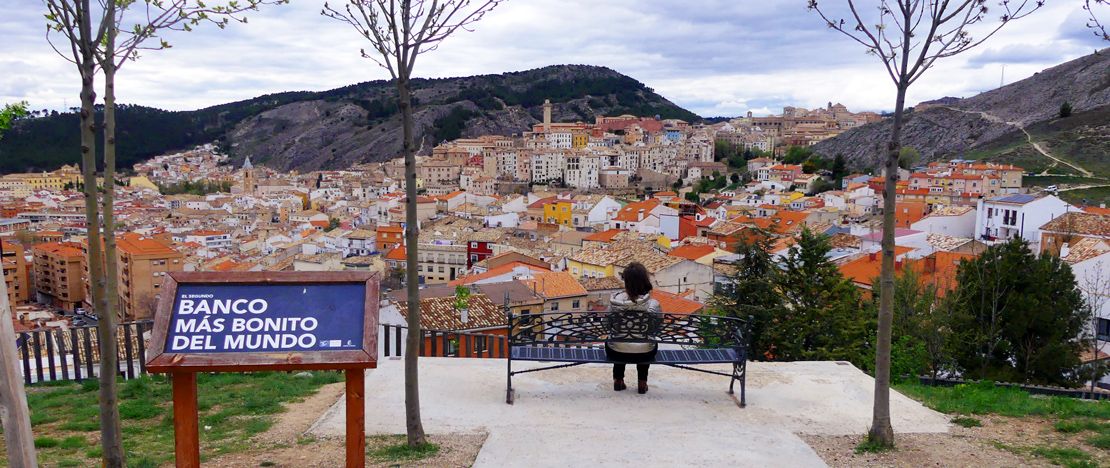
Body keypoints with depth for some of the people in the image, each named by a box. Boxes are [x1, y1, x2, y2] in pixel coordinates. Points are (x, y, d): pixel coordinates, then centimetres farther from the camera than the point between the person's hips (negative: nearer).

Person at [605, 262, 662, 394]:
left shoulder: (615, 300, -13)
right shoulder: (653, 304, -17)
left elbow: (608, 325, 2)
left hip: (616, 353, 1)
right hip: (643, 355, -1)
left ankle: (618, 380, 42)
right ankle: (642, 383, 37)